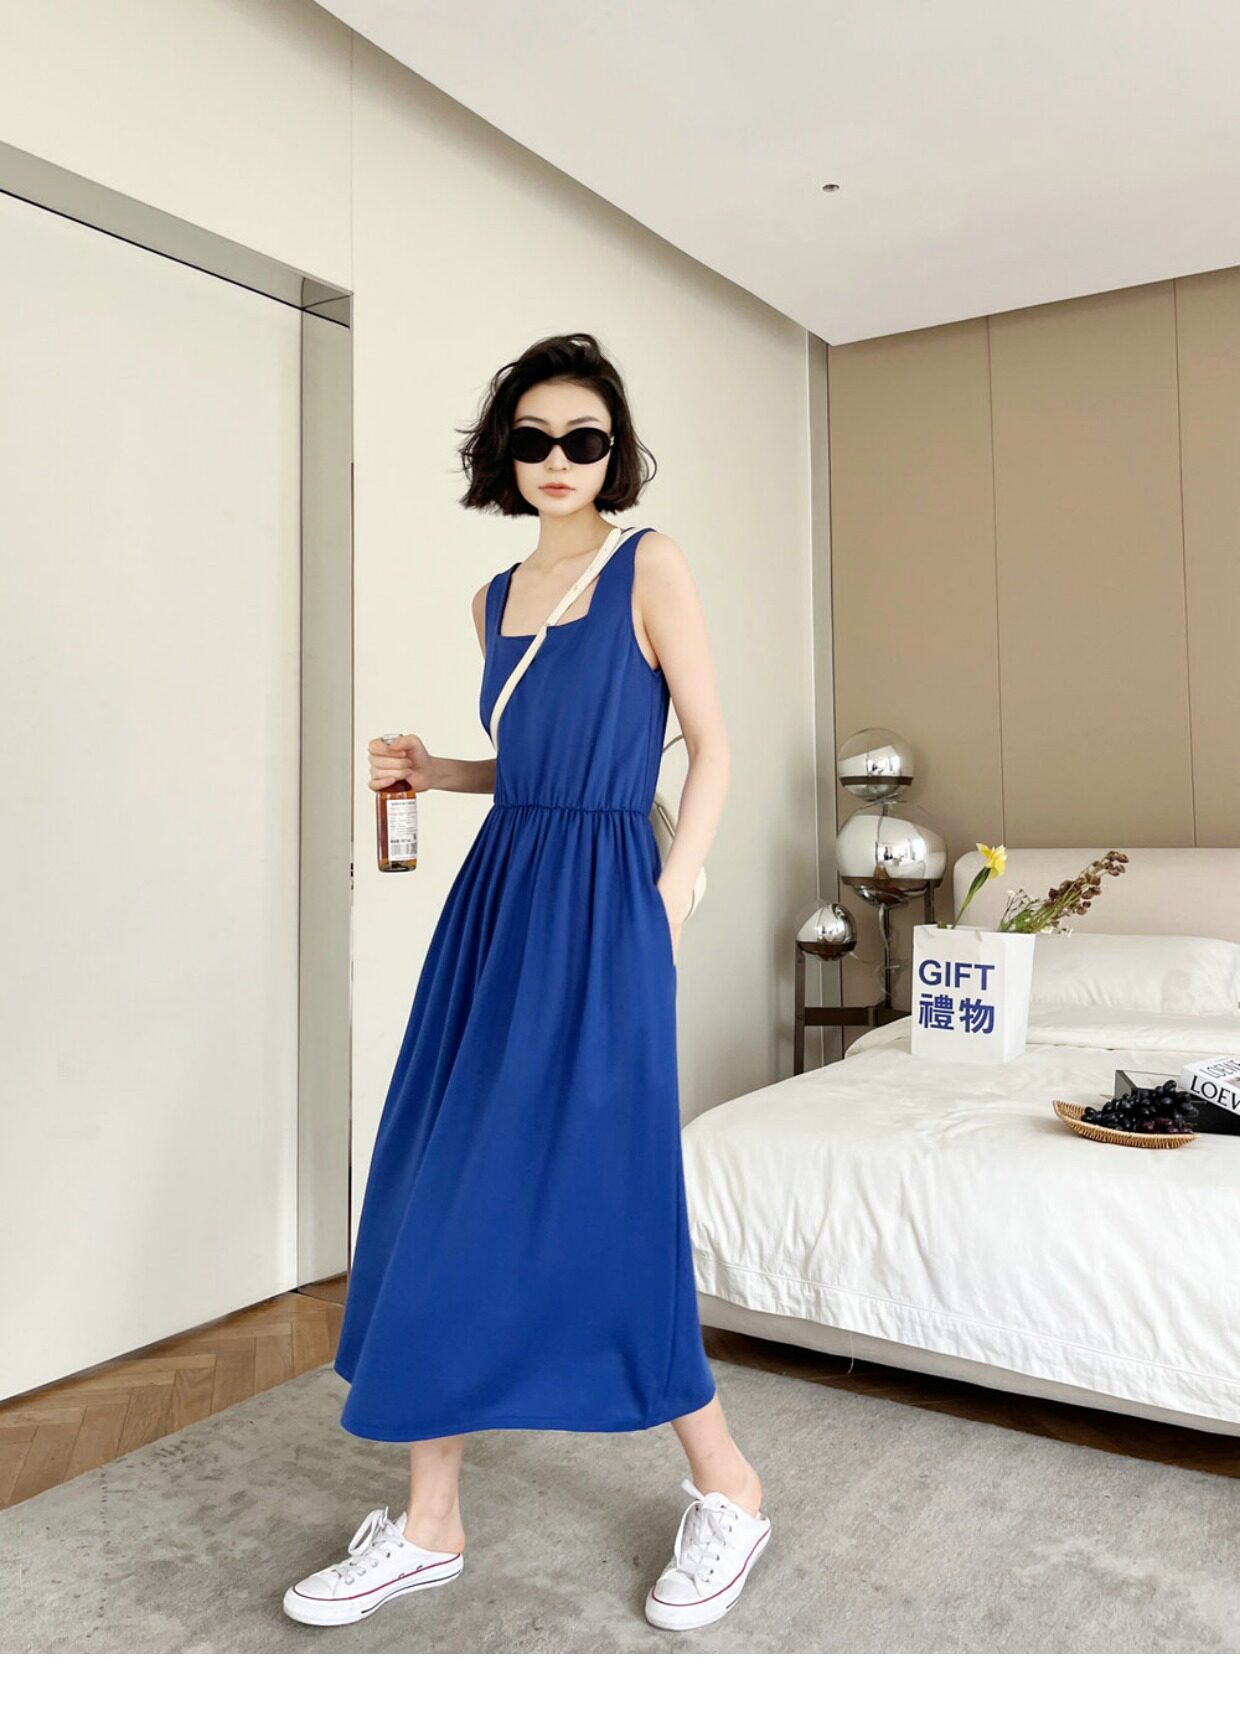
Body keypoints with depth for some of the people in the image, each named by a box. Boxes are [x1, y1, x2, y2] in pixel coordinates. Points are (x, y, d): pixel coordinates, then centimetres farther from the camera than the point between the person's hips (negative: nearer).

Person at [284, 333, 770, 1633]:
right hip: (497, 890, 7)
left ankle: (727, 1489, 18)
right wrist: (428, 771, 7)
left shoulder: (649, 567, -1)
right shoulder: (496, 597, 16)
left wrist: (668, 903, -12)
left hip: (601, 902, -6)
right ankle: (429, 1526, 19)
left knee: (593, 1198, -6)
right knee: (439, 1194, 4)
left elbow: (709, 747, -4)